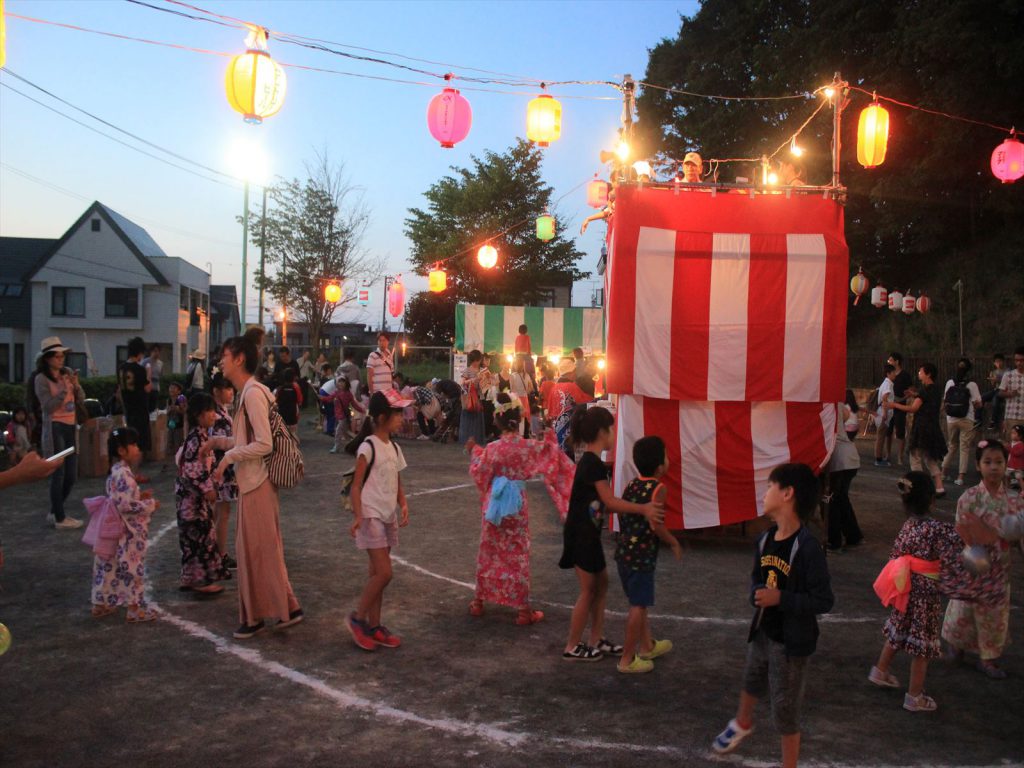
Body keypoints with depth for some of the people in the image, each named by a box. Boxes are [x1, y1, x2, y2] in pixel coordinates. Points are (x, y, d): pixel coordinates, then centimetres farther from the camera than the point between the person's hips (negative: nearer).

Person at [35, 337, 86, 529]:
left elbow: (81, 400, 6)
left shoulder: (68, 372, 8)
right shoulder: (42, 379, -9)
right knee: (59, 474, -2)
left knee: (71, 475, 11)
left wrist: (76, 386, -12)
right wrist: (63, 390, -22)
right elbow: (48, 407, -15)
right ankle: (60, 518, 7)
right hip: (55, 429, -6)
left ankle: (55, 512, 26)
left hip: (71, 427, 6)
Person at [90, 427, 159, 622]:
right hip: (129, 533, -10)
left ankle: (102, 603, 27)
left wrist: (139, 496, 10)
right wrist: (150, 505, -17)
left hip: (118, 531, 10)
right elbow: (126, 505, -27)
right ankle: (136, 608, 8)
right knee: (132, 568, 0)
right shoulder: (124, 474, -22)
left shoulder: (116, 471, 9)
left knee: (110, 566, 17)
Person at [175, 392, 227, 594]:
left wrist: (210, 486, 20)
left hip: (196, 493, 10)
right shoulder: (196, 437, -19)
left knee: (193, 535, 15)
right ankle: (201, 580, 4)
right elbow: (193, 468, -23)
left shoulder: (202, 435, 11)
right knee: (201, 534, -3)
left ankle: (191, 577, 23)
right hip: (193, 494, -10)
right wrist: (207, 489, -19)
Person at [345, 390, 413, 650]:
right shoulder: (368, 447, -14)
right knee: (384, 573, -11)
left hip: (389, 516, 8)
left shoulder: (394, 448, 9)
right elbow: (356, 485, -14)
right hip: (371, 516, -8)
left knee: (377, 574, 12)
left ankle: (374, 626, 20)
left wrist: (403, 505, -1)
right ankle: (357, 618, 7)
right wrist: (358, 516, -23)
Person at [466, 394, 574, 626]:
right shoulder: (530, 446, -14)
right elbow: (550, 459, 1)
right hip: (517, 506, -1)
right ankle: (523, 609, 11)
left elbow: (478, 474, 2)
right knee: (518, 555, 6)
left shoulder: (491, 449, -11)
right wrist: (551, 440, 16)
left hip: (493, 505, 1)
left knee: (488, 553, 15)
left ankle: (479, 601, 26)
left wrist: (474, 452, 16)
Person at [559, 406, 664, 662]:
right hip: (581, 534, -10)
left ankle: (597, 640, 26)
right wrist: (643, 509, -23)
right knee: (588, 590, 1)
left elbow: (604, 504, 8)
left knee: (601, 584, 17)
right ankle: (572, 647, 13)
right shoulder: (593, 464, -21)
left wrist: (640, 509, 5)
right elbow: (610, 502, -21)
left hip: (587, 534, 10)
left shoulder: (589, 462, 10)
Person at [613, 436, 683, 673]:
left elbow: (625, 518, 11)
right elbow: (655, 525, -20)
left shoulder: (631, 485, 8)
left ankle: (647, 646, 38)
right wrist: (674, 543, -5)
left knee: (639, 602, 22)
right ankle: (627, 659, 8)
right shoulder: (657, 488, -14)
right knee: (638, 606, 2)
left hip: (623, 551, 8)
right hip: (642, 554, -8)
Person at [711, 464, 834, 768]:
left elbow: (823, 601, -25)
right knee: (751, 683, 32)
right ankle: (742, 724, 62)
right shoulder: (765, 540, -4)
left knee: (785, 709, 8)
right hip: (762, 631, 8)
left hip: (791, 640, -8)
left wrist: (780, 599, -29)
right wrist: (756, 594, -9)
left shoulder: (807, 548, -27)